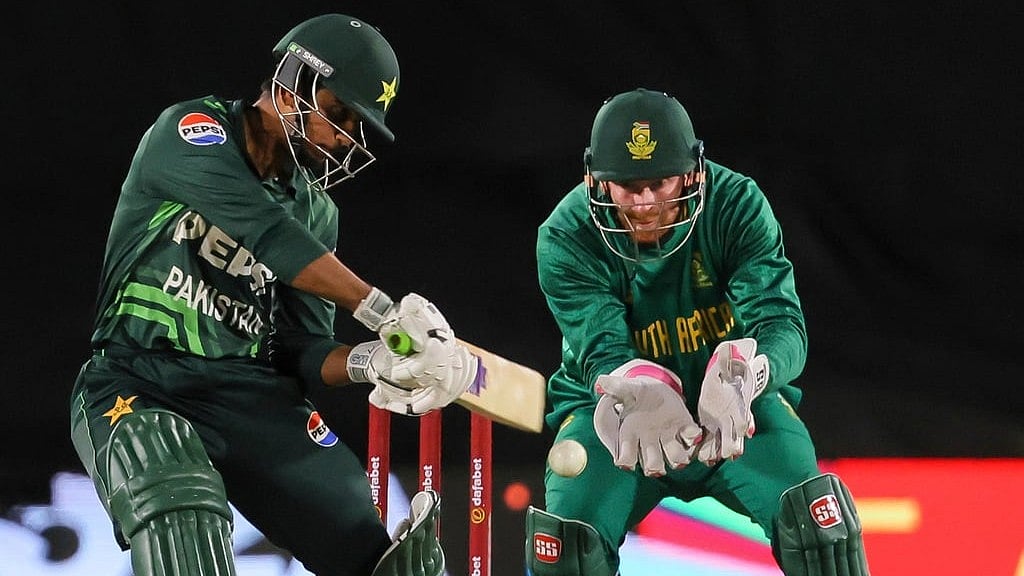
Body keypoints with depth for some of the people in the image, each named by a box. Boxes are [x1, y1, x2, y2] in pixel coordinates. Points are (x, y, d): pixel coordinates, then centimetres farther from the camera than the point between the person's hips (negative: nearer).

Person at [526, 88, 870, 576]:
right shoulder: (566, 238, -18)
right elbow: (602, 349, -28)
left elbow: (782, 323, -27)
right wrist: (641, 397, -53)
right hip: (617, 408, 0)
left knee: (817, 517, -23)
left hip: (732, 406, 0)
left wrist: (740, 379, -51)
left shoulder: (737, 206, -17)